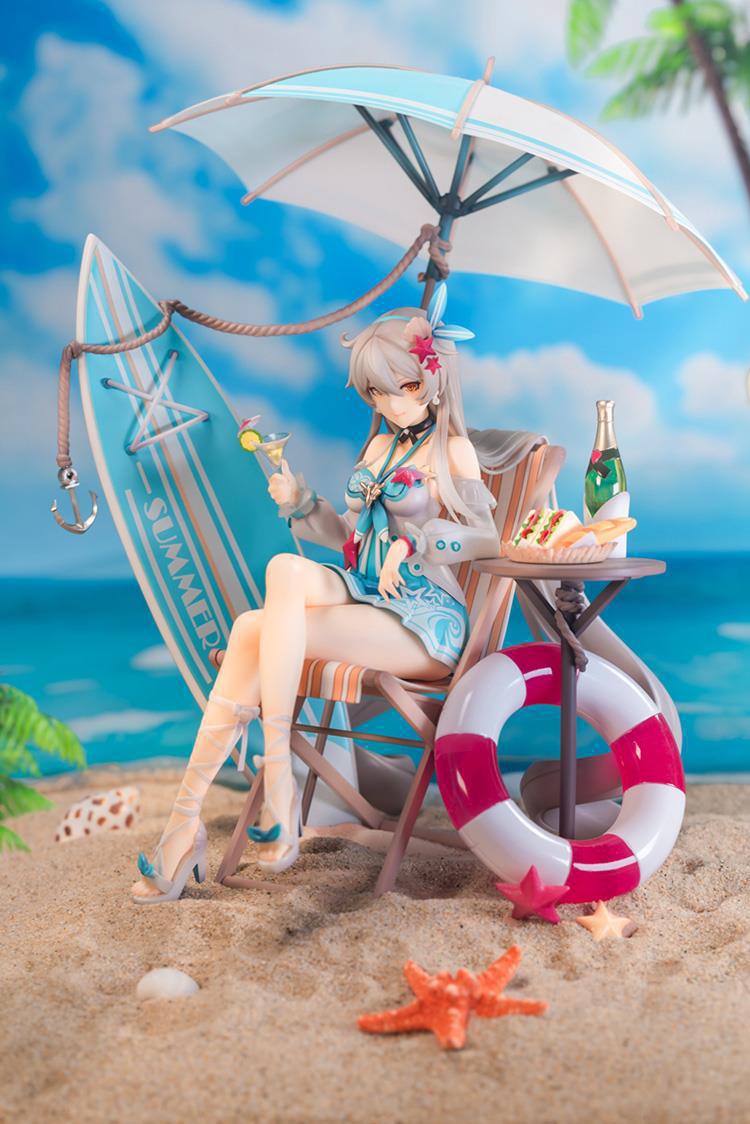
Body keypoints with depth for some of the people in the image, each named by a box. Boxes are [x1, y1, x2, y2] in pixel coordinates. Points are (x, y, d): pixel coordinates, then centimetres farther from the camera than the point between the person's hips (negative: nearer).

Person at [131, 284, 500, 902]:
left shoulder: (451, 450, 0)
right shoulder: (378, 445, 20)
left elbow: (488, 538, -4)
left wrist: (415, 541, -16)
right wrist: (300, 503, 5)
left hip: (427, 618, -6)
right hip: (364, 596, 6)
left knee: (256, 632, -27)